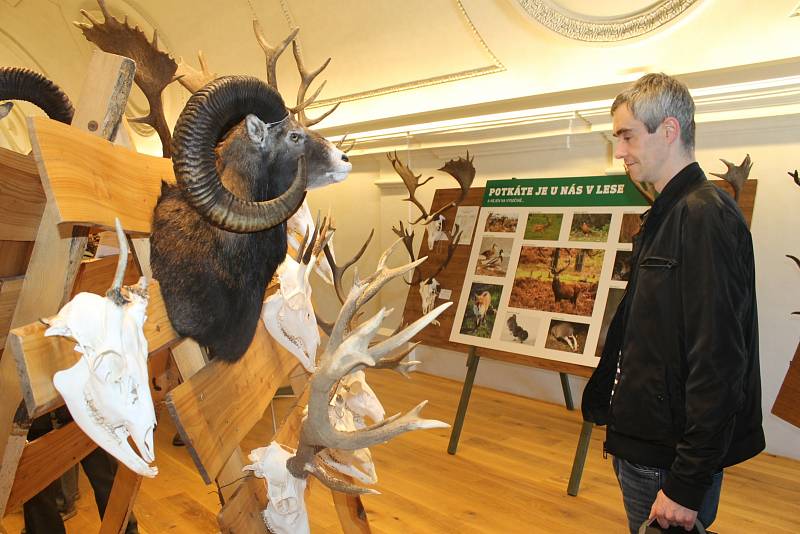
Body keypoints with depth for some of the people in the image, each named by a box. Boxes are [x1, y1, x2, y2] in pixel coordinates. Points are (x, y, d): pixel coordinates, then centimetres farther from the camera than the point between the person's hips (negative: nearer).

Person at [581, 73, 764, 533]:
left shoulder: (705, 215, -19)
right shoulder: (666, 215, 11)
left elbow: (718, 364, -24)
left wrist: (686, 485, -21)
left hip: (674, 460, -9)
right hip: (646, 444, 9)